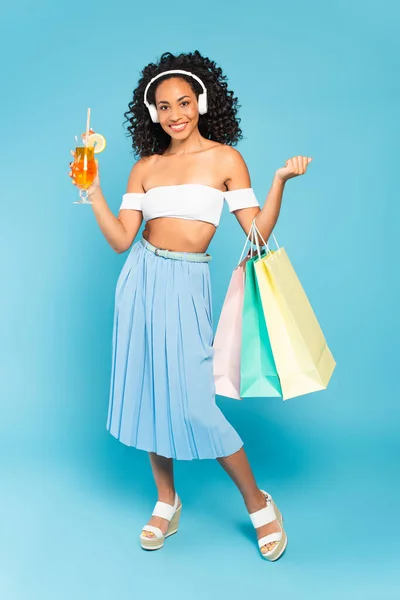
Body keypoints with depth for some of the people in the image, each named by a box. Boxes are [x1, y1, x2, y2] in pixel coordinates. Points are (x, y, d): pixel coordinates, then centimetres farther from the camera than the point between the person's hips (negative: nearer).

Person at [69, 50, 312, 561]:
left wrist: (280, 182, -16)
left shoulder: (224, 158, 0)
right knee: (147, 391, 9)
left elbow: (258, 232, -6)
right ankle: (167, 503, 29)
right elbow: (120, 239, 3)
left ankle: (258, 503, 15)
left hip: (187, 284, -4)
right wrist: (93, 191, -3)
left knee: (191, 403, -7)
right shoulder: (145, 167, 9)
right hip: (141, 278, 4)